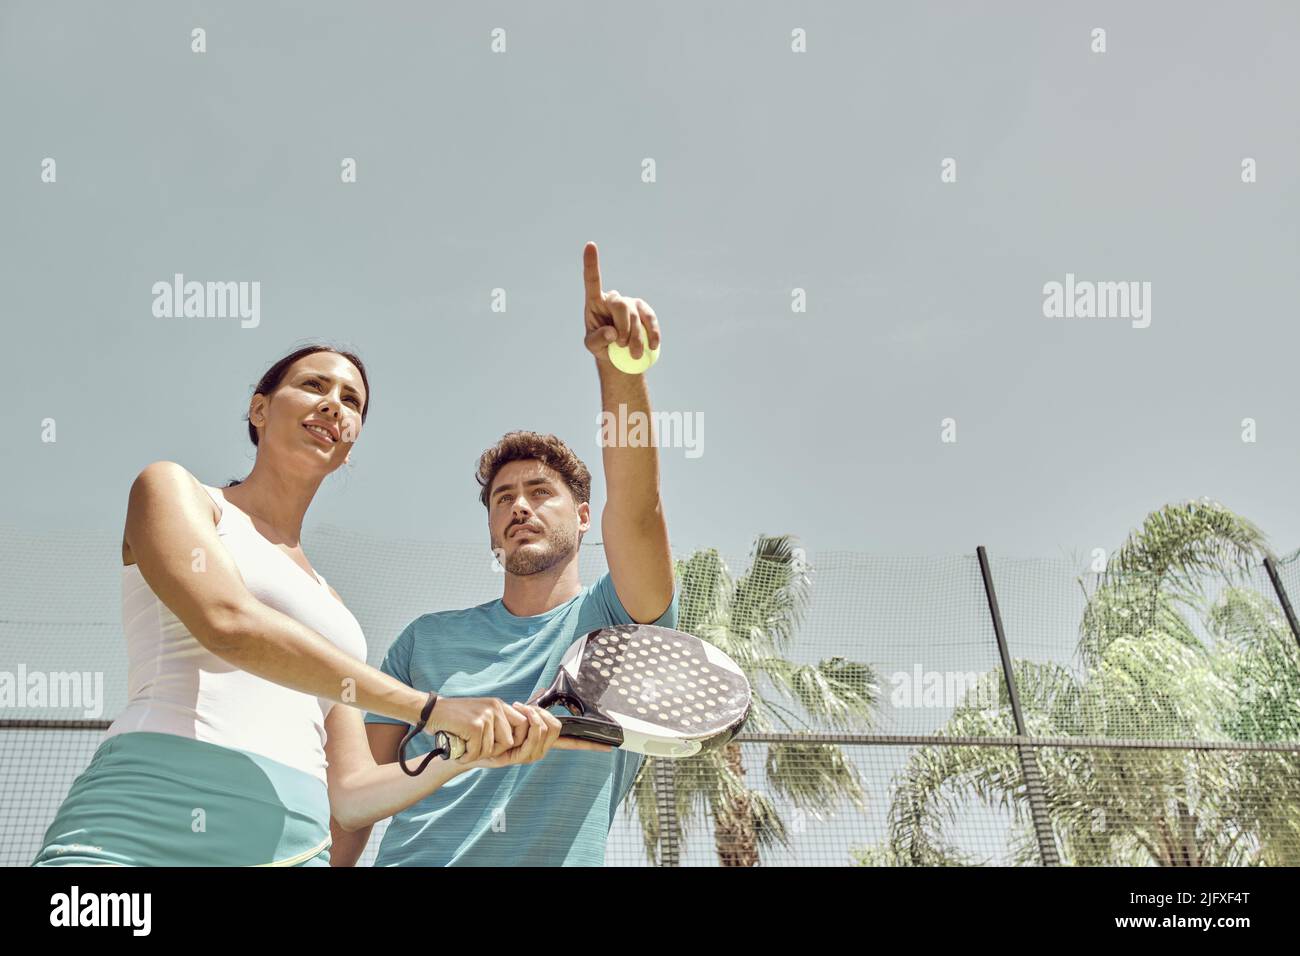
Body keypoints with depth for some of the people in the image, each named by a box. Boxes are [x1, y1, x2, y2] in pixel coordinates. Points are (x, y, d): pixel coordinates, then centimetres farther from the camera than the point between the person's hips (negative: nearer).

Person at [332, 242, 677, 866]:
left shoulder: (613, 619, 6)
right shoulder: (427, 638, 14)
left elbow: (635, 506, -12)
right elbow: (360, 788, 13)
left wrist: (619, 366, -25)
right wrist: (323, 864, -1)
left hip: (552, 858, 0)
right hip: (407, 862, 0)